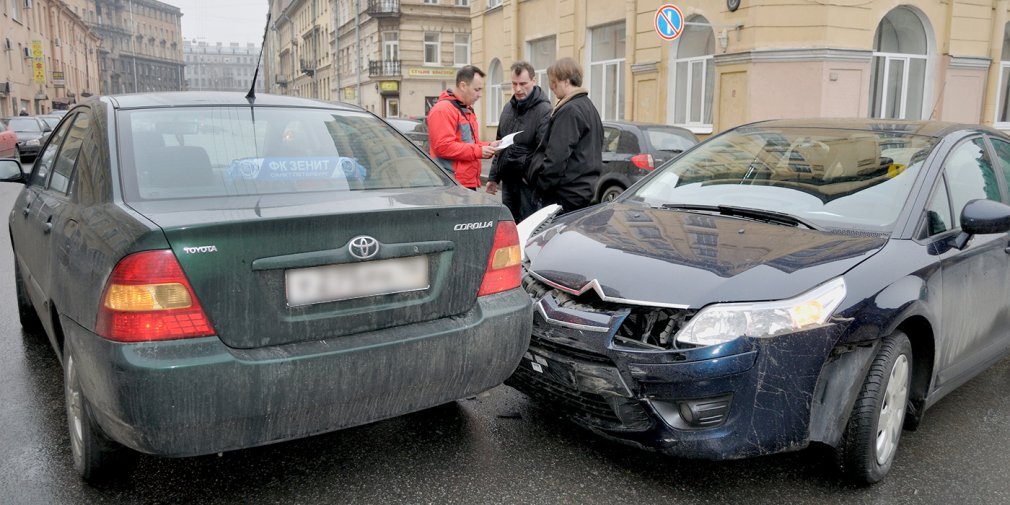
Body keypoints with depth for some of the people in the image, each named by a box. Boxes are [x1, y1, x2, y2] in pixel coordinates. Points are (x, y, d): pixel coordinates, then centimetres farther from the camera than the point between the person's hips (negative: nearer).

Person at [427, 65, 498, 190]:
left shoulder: (467, 110, 23)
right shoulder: (443, 109, -11)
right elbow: (443, 146, -21)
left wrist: (488, 147, 10)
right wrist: (478, 151, -19)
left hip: (469, 183, 10)